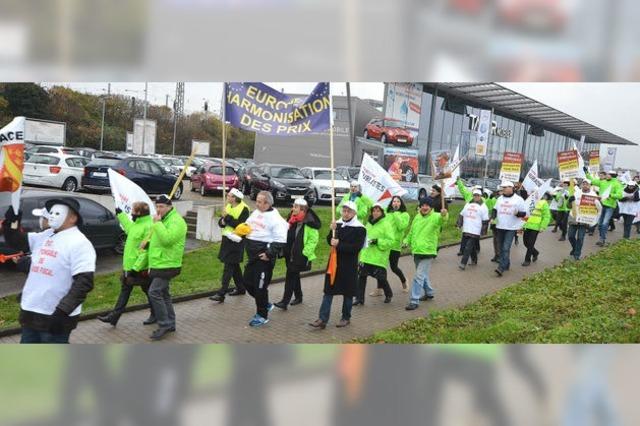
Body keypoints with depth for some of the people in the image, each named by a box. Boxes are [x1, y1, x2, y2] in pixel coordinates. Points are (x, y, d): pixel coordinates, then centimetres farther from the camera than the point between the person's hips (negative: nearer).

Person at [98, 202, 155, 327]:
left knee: (148, 291, 8)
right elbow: (129, 227, 33)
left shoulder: (148, 227, -24)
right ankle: (114, 315, 19)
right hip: (129, 266, 10)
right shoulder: (137, 224, 7)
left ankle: (155, 315, 24)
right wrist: (120, 213, 39)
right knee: (125, 290, 13)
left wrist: (136, 268, -27)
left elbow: (146, 251, -27)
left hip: (141, 268, -10)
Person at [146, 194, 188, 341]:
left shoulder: (176, 221, -16)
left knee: (154, 292, -15)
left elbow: (167, 239, -30)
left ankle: (164, 325, -8)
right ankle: (170, 324, 23)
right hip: (159, 265, 10)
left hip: (167, 265, -10)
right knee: (163, 294, 14)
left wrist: (157, 223, -24)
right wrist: (148, 241, 7)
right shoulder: (162, 220, 16)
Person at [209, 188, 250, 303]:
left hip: (236, 241, -8)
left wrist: (227, 217, -21)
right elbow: (220, 222, 11)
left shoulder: (244, 209, -14)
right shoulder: (228, 206, 11)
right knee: (234, 264, 17)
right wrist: (222, 222, -11)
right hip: (227, 238, 8)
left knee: (229, 266, -9)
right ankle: (241, 288, 30)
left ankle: (221, 294, -10)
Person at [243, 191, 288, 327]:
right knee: (248, 282, 15)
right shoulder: (255, 213, 10)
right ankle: (266, 304, 34)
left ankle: (262, 315, 14)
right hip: (252, 255, 8)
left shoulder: (274, 218, -14)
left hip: (264, 258, -8)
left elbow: (280, 240, -19)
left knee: (260, 286, -2)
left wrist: (270, 254, -21)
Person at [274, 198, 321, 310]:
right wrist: (285, 250, 10)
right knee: (294, 275, 17)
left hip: (300, 255, -7)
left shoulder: (309, 223, -15)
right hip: (290, 254, 7)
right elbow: (287, 235, 19)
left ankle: (285, 301, -7)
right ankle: (298, 297, 33)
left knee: (291, 276, -9)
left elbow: (313, 239, -14)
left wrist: (305, 252, -16)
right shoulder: (292, 220, 8)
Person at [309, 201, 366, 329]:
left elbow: (356, 247, -18)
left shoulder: (360, 229, -9)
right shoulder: (338, 224, 7)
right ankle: (322, 319, 1)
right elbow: (330, 241, 5)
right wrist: (333, 231, -12)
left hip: (349, 265, -4)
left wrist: (339, 245, -23)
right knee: (328, 291, 1)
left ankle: (346, 318, 24)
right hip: (334, 262, 4)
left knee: (348, 292, 8)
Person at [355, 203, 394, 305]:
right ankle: (360, 298, 7)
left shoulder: (386, 224, -7)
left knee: (381, 277, 2)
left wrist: (377, 241, -23)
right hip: (366, 255, 6)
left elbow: (390, 241, -13)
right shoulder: (369, 223, 14)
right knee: (361, 275, -1)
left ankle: (388, 294, 29)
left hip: (379, 257, -6)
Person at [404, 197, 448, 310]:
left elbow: (442, 220, -35)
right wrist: (407, 241, 7)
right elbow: (411, 232, 21)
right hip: (416, 251, 7)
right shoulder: (417, 217, 10)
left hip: (427, 252, -7)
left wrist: (444, 215, -57)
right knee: (423, 274, 22)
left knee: (419, 276, -11)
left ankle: (414, 301, -6)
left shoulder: (435, 217, -11)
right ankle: (429, 292, 42)